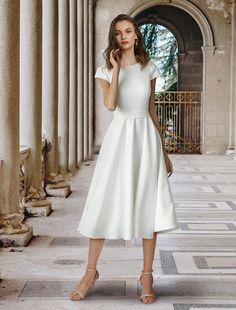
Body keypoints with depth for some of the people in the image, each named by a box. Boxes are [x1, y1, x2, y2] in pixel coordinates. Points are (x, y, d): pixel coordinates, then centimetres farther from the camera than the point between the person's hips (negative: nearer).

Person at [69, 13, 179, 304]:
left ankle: (147, 276, 11)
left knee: (149, 205, 0)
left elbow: (152, 111, 13)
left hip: (146, 137, 2)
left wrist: (164, 151, 13)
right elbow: (110, 104, -17)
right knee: (105, 203, -1)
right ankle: (91, 272, 14)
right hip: (119, 137, -1)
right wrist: (116, 67, -11)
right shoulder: (106, 70, 3)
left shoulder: (149, 68, 8)